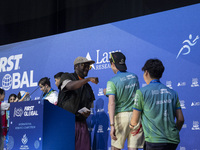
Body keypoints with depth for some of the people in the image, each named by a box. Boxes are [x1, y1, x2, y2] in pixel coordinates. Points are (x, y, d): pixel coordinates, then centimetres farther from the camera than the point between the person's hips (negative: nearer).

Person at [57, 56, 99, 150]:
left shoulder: (88, 87, 23)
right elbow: (70, 86, -17)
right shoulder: (66, 77, 7)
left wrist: (87, 113, 3)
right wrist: (88, 79, -26)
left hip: (81, 124, 5)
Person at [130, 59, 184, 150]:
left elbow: (134, 122, 2)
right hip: (173, 141, 5)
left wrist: (132, 126, 24)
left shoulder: (142, 92, -2)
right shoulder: (172, 93, 11)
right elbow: (181, 119, 10)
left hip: (155, 141, -5)